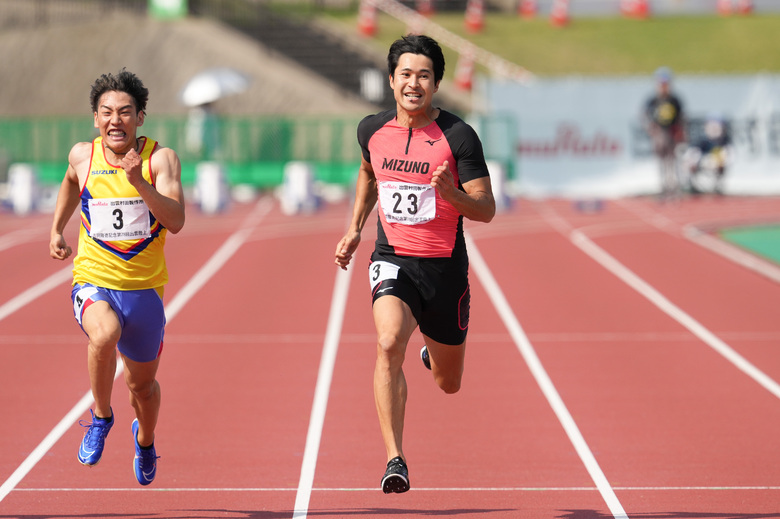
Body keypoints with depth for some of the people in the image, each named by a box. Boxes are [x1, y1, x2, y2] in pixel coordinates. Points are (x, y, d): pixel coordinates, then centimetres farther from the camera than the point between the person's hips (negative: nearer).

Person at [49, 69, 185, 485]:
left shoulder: (160, 159, -9)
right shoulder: (83, 156, -2)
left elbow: (175, 221, -22)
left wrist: (140, 183, -33)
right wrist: (56, 229, 24)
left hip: (144, 289, 1)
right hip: (94, 281, -1)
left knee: (143, 384, 17)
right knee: (104, 335, -35)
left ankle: (145, 438, 52)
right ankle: (101, 417, -10)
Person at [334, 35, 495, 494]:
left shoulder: (459, 137, -11)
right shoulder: (373, 130, 1)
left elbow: (486, 210, -9)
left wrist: (451, 193, -29)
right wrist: (355, 229, 19)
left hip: (445, 266, -1)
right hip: (393, 261, 1)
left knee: (449, 383, 14)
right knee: (390, 344, -29)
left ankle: (436, 351, 54)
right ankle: (396, 460, -29)